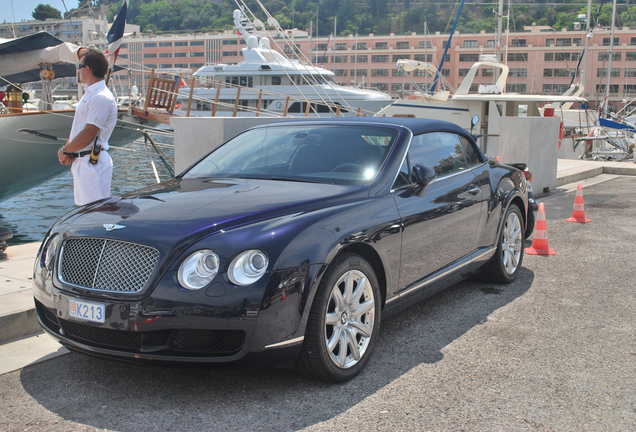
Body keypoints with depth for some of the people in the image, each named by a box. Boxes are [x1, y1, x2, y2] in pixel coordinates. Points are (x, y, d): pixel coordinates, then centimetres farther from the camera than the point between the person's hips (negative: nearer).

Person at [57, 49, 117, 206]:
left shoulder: (101, 98, -17)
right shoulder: (88, 94, 17)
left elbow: (88, 135, -21)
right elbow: (76, 127, 16)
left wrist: (65, 151, -9)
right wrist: (68, 149, -1)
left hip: (93, 162, -11)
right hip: (80, 161, 11)